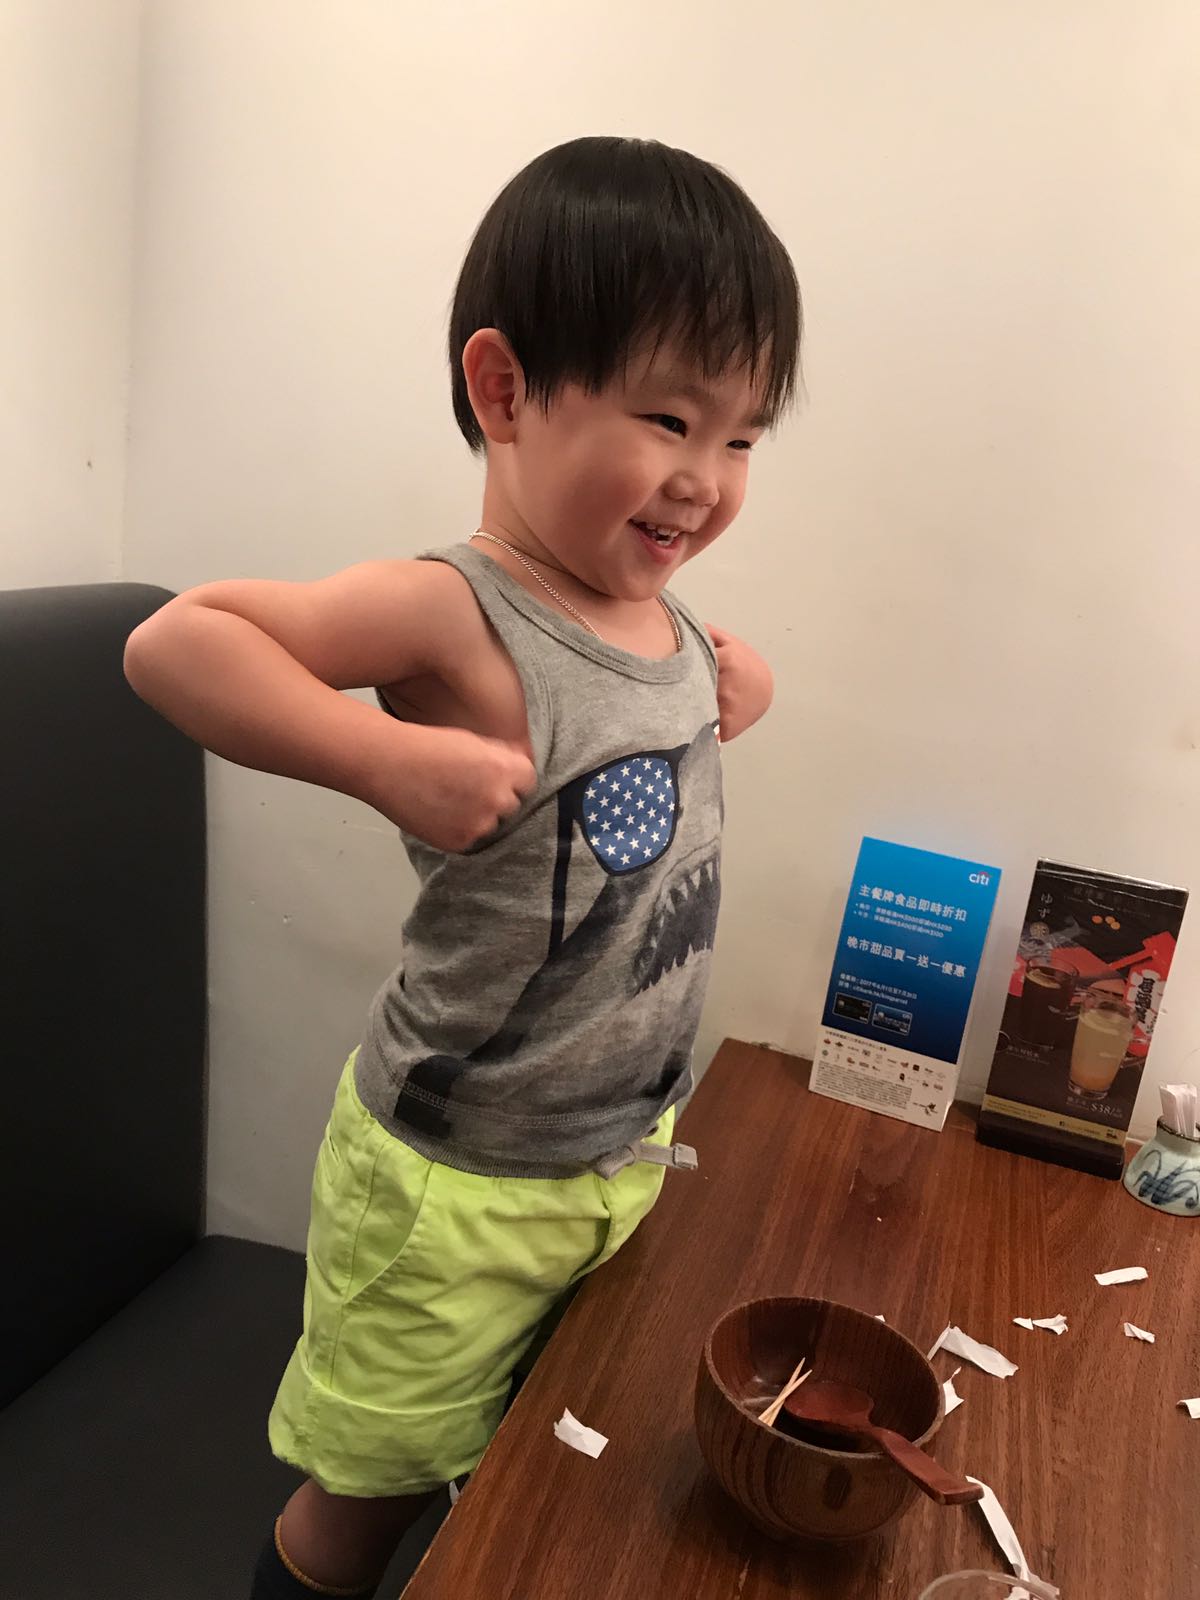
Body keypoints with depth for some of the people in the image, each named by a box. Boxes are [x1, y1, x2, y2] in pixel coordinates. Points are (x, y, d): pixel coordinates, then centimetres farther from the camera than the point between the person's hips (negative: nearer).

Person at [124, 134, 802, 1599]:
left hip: (629, 1153, 7)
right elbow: (173, 641, -25)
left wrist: (739, 687, 2)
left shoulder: (666, 615, -1)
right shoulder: (455, 617, -24)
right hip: (454, 1186, -7)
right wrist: (388, 755, -34)